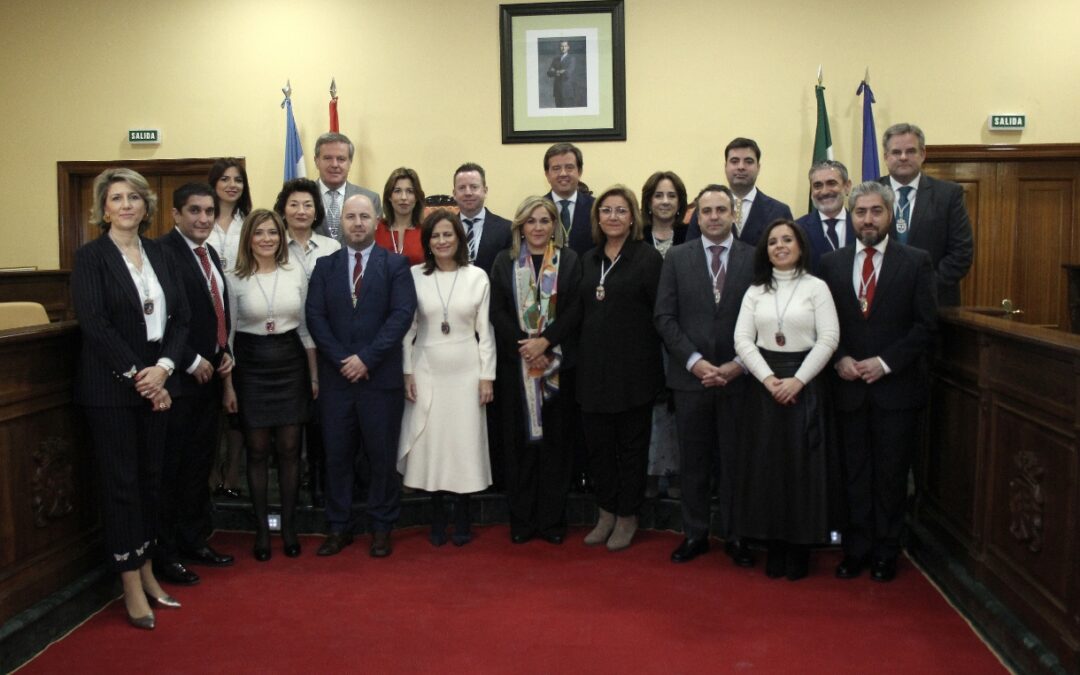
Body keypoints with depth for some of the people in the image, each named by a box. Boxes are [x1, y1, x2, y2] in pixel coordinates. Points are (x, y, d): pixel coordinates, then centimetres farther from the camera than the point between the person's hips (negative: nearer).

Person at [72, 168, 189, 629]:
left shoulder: (158, 254, 9)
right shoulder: (91, 257, -5)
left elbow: (180, 316, 5)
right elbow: (94, 324, -14)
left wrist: (164, 367, -10)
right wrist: (136, 375, -15)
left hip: (155, 382, 5)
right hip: (111, 388, -5)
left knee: (150, 478, 11)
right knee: (121, 483, 2)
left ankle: (146, 571, 24)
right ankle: (131, 586, 13)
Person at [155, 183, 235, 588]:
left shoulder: (211, 254, 14)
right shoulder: (163, 252, -13)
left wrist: (225, 354, 7)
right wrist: (192, 362, -16)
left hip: (209, 376, 8)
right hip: (179, 378, -8)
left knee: (200, 464, 16)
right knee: (170, 468, 2)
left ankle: (194, 540, 28)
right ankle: (163, 553, 14)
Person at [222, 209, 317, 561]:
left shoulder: (296, 272, 2)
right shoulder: (234, 278, -3)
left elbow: (305, 326, 7)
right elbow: (227, 333, 0)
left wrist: (314, 374, 6)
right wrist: (228, 384, -2)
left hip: (290, 363, 2)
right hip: (251, 365, -1)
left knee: (290, 448, 6)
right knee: (257, 449, 6)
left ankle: (289, 525, 20)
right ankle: (261, 528, 19)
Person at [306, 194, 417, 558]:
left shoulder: (396, 265, 1)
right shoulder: (325, 265, 9)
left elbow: (402, 314, -9)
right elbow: (315, 316, 2)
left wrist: (366, 358, -15)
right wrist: (341, 359, -10)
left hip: (381, 377, -2)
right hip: (336, 376, 2)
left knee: (382, 455, 6)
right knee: (336, 455, 8)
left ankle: (382, 527, 19)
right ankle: (339, 527, 21)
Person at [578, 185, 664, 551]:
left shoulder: (648, 257, -5)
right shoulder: (589, 260, 11)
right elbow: (581, 312, 13)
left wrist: (651, 359, -10)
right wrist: (580, 355, 7)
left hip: (633, 369, -5)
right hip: (594, 368, 5)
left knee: (631, 445, 8)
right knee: (598, 444, 10)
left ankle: (627, 517, 22)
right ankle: (606, 513, 26)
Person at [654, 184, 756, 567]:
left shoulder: (755, 258, 2)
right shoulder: (677, 258, 4)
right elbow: (665, 317, -1)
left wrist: (738, 365, -10)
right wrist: (694, 361, -10)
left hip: (738, 377, -1)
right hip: (690, 376, 1)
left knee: (735, 461, 7)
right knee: (693, 462, 8)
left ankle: (735, 535, 21)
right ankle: (695, 534, 21)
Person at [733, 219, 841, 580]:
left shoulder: (816, 287, 0)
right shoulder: (755, 291, 8)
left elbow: (829, 339, -7)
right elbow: (742, 339, 1)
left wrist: (797, 380, -14)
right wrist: (769, 379, -12)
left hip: (805, 385, -2)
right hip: (764, 386, 3)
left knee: (803, 466, 1)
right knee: (766, 466, 4)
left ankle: (800, 548, 14)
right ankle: (774, 547, 16)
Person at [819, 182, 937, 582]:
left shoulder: (916, 262, -1)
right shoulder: (832, 263, 7)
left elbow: (926, 324, -5)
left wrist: (885, 362, -13)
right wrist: (839, 359, -8)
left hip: (897, 386, -2)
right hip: (849, 385, 2)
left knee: (891, 475, 7)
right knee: (855, 474, 8)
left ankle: (886, 553, 21)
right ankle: (857, 549, 20)